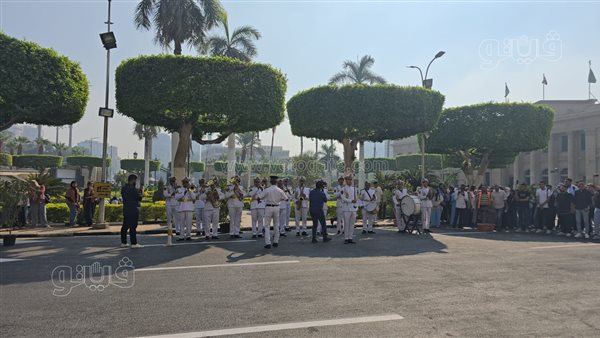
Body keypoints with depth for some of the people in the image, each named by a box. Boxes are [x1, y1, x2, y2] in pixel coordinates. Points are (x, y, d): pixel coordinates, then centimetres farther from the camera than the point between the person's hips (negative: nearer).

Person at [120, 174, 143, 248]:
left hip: (126, 210, 9)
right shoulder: (132, 188, -16)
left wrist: (138, 191, 17)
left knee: (125, 226, 12)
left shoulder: (123, 188, 12)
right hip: (133, 210, -9)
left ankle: (123, 242, 16)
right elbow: (140, 197, -14)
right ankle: (134, 243, -4)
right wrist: (142, 191, 2)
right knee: (133, 227, -6)